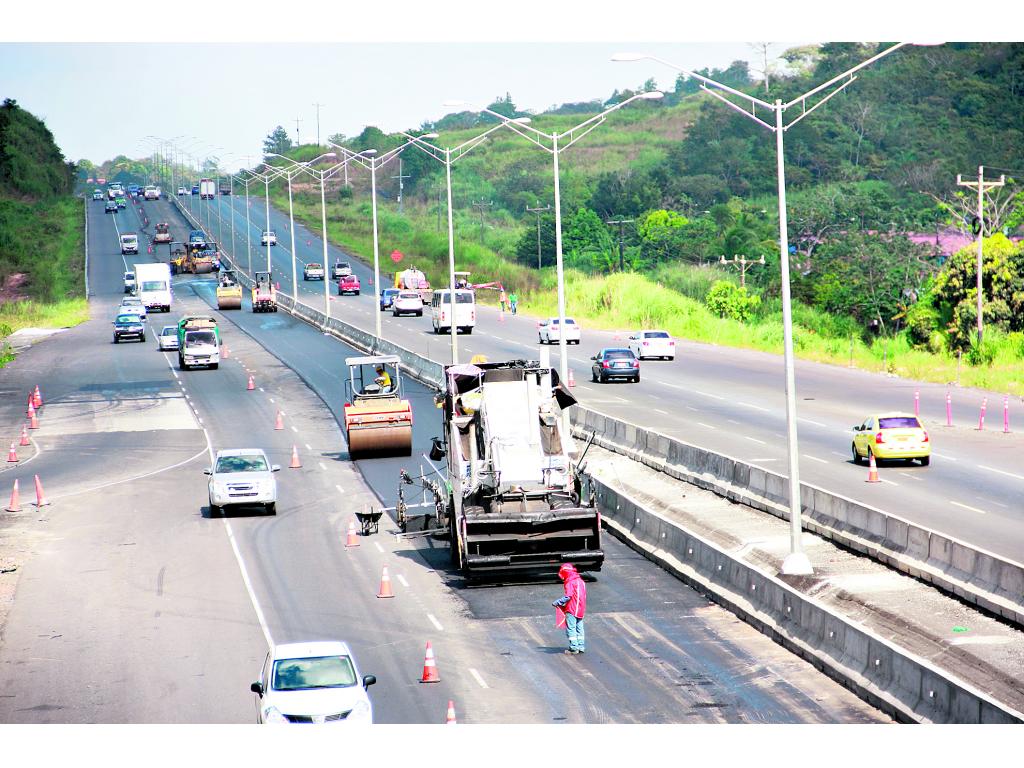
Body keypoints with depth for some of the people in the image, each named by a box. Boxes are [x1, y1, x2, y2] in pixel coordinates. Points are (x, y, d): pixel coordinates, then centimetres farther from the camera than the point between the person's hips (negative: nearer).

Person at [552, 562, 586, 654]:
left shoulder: (570, 582, -13)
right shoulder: (581, 581, 14)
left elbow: (568, 596, -21)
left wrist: (558, 603, -13)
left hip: (572, 610, -9)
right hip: (581, 609, 9)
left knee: (571, 629, -3)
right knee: (579, 629, 15)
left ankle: (574, 648, -4)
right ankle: (581, 647, 19)